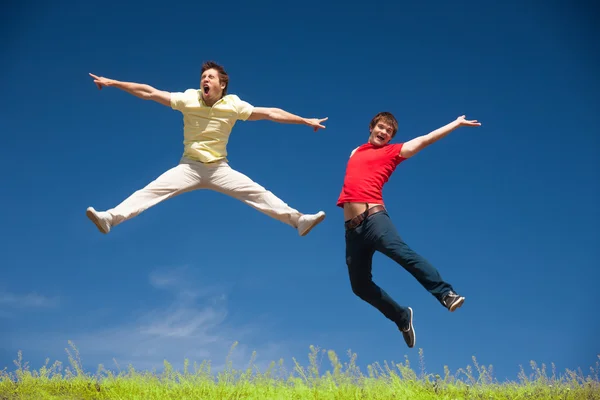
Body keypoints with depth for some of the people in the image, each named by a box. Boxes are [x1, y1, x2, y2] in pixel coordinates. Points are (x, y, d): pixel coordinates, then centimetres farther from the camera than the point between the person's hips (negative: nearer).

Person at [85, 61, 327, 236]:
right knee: (149, 192, -15)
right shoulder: (188, 99, -6)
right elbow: (149, 93, -7)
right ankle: (109, 219, -22)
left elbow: (270, 113, -5)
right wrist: (112, 83, -9)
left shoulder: (234, 105, -6)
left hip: (219, 169, 0)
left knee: (258, 194, -11)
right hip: (189, 167, 0)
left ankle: (298, 220, -7)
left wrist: (306, 120, -5)